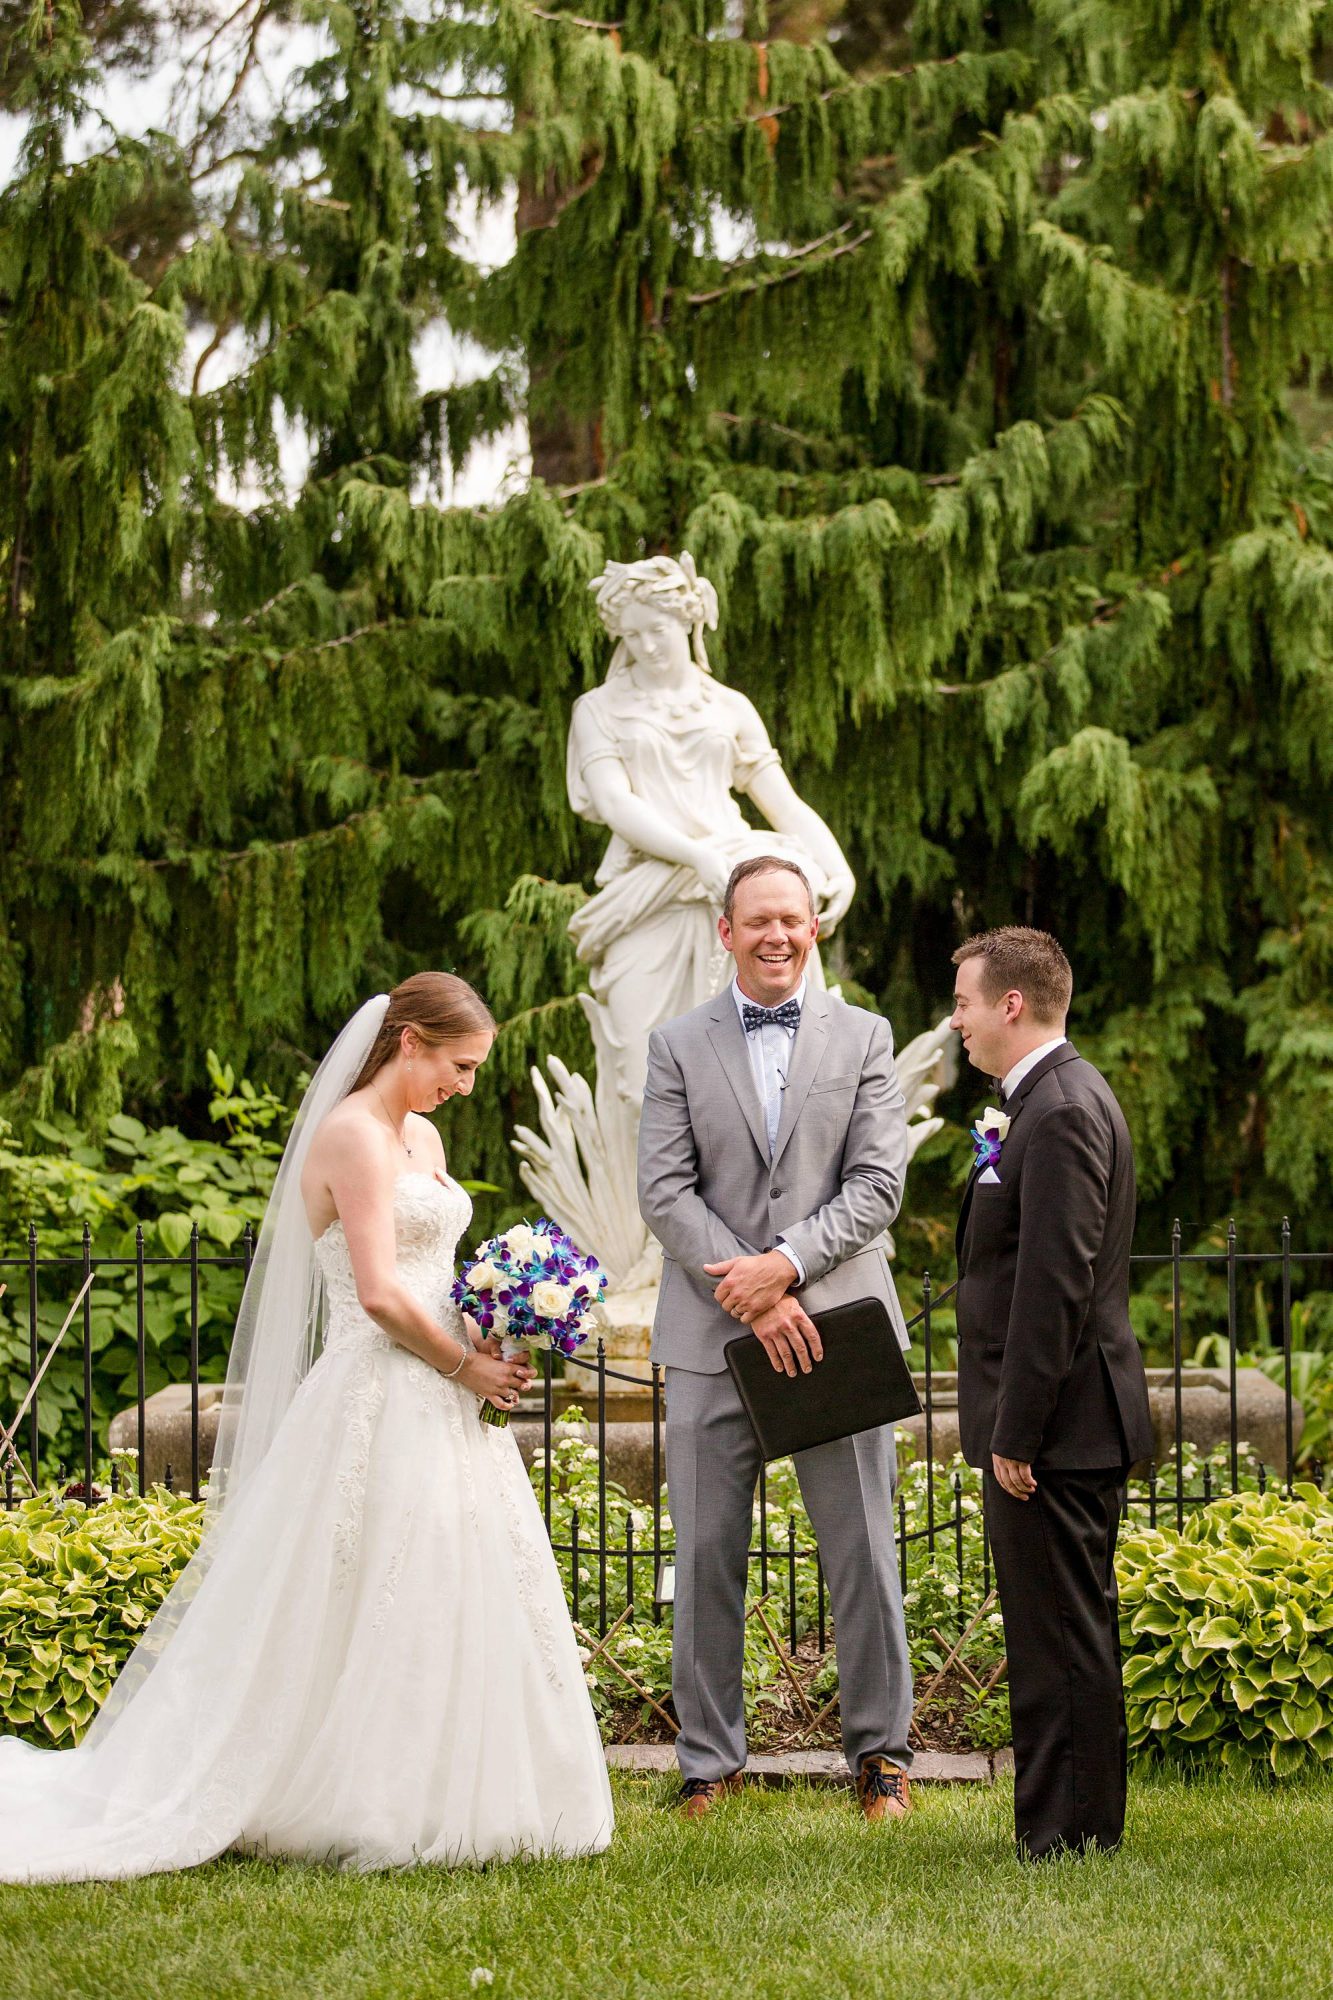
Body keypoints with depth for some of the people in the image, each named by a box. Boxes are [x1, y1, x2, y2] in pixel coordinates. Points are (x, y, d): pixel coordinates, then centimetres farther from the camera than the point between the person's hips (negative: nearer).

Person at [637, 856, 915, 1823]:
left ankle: (881, 1751, 14)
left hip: (837, 1325, 0)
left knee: (864, 1551, 2)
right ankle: (711, 1761, 11)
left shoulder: (864, 1038, 8)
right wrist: (751, 1297, -13)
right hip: (712, 1338, 0)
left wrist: (786, 1264, -14)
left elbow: (878, 1184, 0)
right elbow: (665, 1192, -2)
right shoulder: (678, 1047, 7)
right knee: (708, 1558, 3)